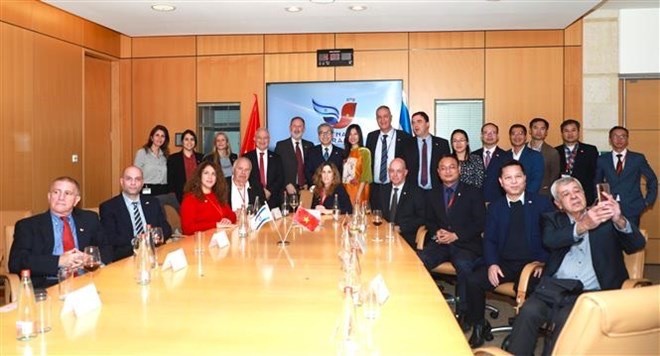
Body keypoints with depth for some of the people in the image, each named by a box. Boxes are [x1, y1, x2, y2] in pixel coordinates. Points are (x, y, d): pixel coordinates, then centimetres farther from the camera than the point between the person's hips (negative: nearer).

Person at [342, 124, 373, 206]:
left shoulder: (364, 152, -2)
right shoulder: (346, 153, 14)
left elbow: (365, 175, -10)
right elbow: (344, 174, 12)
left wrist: (359, 193, -18)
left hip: (358, 190, -5)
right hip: (346, 190, 5)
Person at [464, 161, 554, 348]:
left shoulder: (542, 203, 5)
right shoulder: (495, 207, 12)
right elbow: (489, 240, 8)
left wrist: (542, 261, -16)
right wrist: (492, 264, -10)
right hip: (504, 263, 3)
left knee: (528, 290, -34)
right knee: (472, 281, -20)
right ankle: (479, 326, 5)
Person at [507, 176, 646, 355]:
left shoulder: (606, 219, 12)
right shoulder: (553, 219, 14)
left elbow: (638, 244, -1)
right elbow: (550, 241, -8)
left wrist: (619, 220, -23)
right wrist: (583, 226, -26)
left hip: (593, 292, -1)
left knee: (567, 318, -31)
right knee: (529, 311, -27)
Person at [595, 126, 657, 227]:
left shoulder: (638, 158, 3)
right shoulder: (602, 159, 6)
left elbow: (652, 179, 13)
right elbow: (597, 182, 17)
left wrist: (648, 201, 7)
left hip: (632, 208, -1)